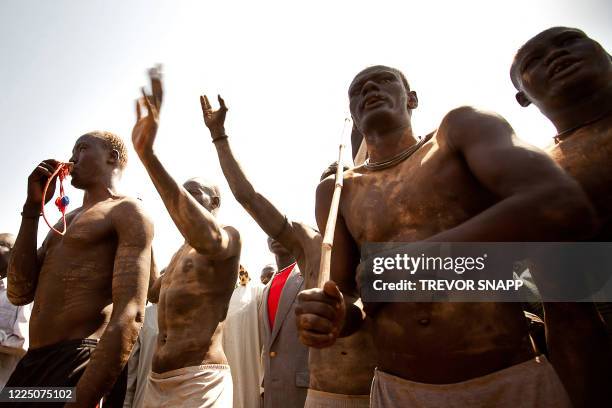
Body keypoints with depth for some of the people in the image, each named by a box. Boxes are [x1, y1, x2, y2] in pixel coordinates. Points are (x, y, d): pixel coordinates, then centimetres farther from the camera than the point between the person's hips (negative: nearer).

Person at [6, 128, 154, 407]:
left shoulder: (128, 212, -7)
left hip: (75, 365, -8)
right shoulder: (66, 220, 21)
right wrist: (33, 206, 8)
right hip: (30, 363, 8)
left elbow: (129, 315, -19)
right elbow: (19, 293, 10)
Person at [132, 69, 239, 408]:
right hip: (156, 381, 9)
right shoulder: (181, 251, 18)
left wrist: (148, 154, -39)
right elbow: (152, 291, 30)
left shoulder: (229, 236, -10)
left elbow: (208, 238, -35)